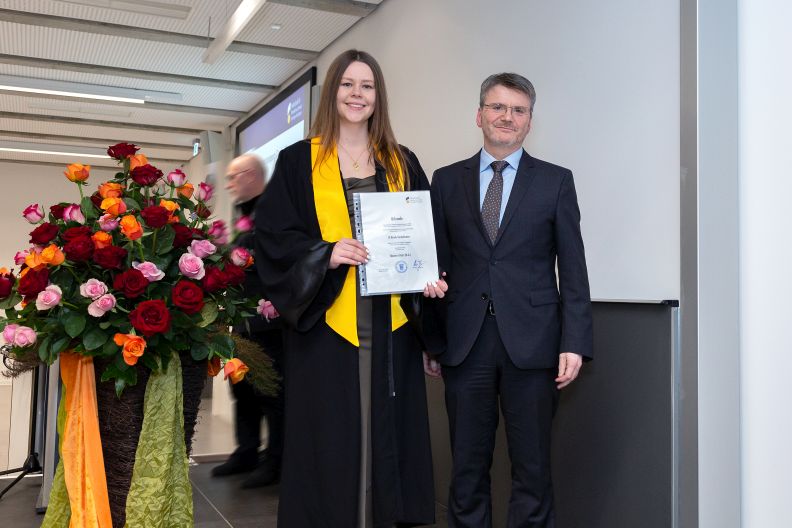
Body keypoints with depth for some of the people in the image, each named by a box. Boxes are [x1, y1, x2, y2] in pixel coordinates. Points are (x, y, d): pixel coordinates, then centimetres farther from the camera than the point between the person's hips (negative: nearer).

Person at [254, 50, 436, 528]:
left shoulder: (402, 164, 13)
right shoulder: (299, 161, 5)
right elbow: (273, 236, -1)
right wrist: (326, 254, -17)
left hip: (391, 326, 3)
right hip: (326, 325, -2)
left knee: (386, 438, 7)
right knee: (329, 440, 0)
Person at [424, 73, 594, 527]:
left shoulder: (556, 181, 6)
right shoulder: (447, 180, 10)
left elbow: (573, 271, 3)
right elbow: (437, 265, 9)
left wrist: (575, 343, -5)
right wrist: (432, 341, 6)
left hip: (531, 342, -1)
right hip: (465, 342, 1)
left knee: (533, 468, 6)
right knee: (468, 468, 9)